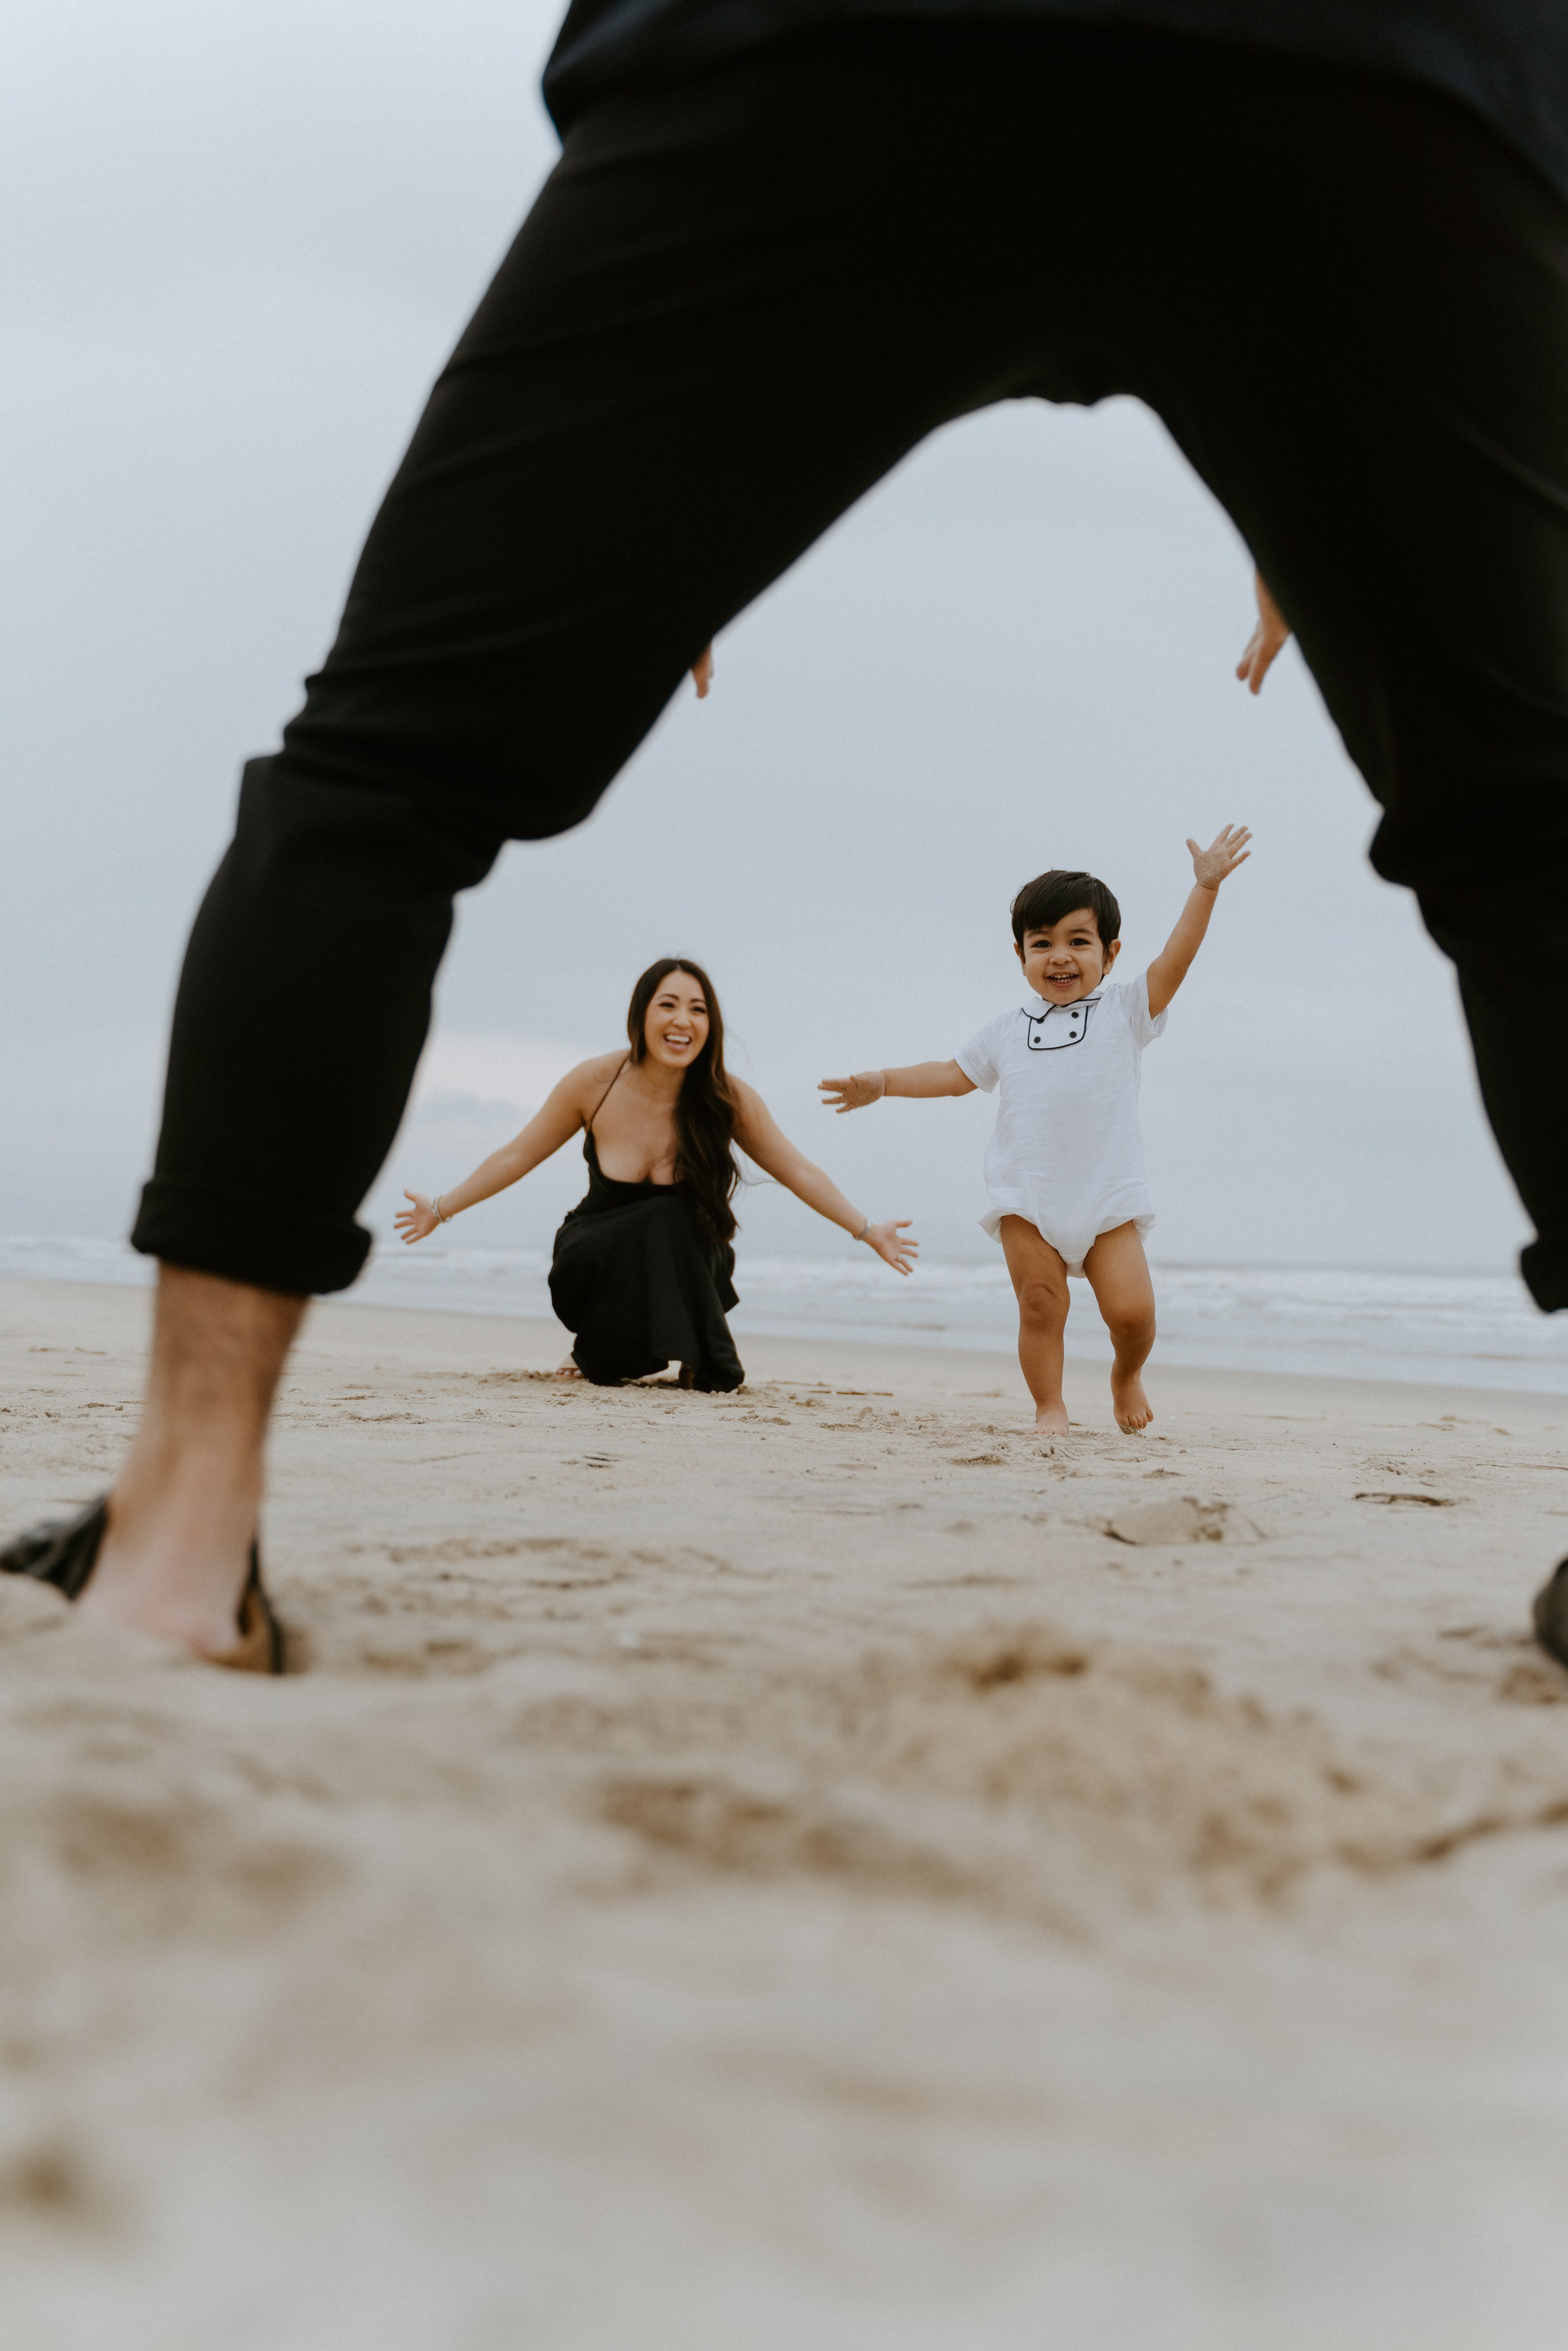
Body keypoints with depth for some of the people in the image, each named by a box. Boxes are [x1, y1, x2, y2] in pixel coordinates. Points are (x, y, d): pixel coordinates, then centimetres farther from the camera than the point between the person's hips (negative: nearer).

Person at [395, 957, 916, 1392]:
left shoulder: (729, 1100, -14)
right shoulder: (595, 1083, -14)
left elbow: (797, 1171, -4)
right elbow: (517, 1157, -2)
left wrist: (867, 1231, -8)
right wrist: (441, 1209, -1)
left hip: (685, 1270, 0)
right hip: (598, 1258, 0)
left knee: (674, 1222, -33)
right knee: (661, 1218, -33)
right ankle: (601, 1354, -4)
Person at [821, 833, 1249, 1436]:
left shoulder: (1123, 1011, 6)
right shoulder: (1006, 1031, 14)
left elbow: (1173, 962, -5)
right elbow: (955, 1073, 21)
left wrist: (1205, 889, -15)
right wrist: (882, 1082, 12)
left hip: (1108, 1198, -2)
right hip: (1027, 1199, 2)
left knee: (1130, 1309, -9)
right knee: (1039, 1304, -6)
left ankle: (1127, 1374, 22)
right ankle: (1049, 1405, 11)